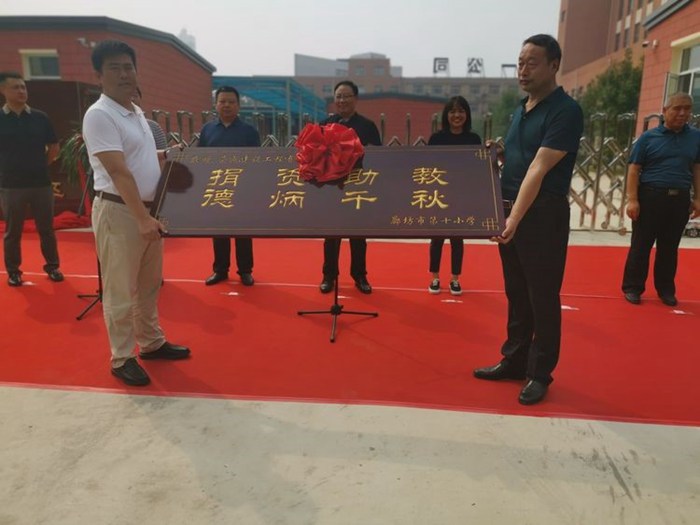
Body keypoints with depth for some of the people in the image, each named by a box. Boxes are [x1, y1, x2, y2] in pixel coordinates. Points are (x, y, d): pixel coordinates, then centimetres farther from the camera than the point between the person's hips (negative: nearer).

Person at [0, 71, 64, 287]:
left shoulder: (40, 117, 3)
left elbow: (53, 147, 12)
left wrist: (39, 165, 8)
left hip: (41, 183, 1)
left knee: (46, 228, 8)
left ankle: (52, 266, 21)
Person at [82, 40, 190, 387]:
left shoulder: (136, 112, 12)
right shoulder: (99, 115, -15)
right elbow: (119, 172, -24)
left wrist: (164, 156, 13)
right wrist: (143, 219, -30)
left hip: (148, 208, 9)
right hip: (118, 211, -9)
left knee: (149, 285, 18)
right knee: (120, 292, 2)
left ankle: (151, 343, 33)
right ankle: (121, 359, 15)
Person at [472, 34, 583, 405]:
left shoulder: (565, 111, -12)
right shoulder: (521, 109, 13)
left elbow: (538, 170, -21)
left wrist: (516, 218, -26)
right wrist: (498, 154, 2)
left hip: (543, 216, -8)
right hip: (510, 212, 8)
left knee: (542, 297, 2)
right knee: (516, 294, 14)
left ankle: (540, 373, 16)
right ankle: (514, 361, 27)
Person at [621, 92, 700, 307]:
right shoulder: (649, 137, -2)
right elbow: (634, 169, -4)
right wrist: (632, 199, -11)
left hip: (680, 199, 3)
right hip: (650, 196, -3)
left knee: (669, 247, 11)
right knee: (641, 245, 2)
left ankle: (666, 289, 22)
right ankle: (632, 288, 11)